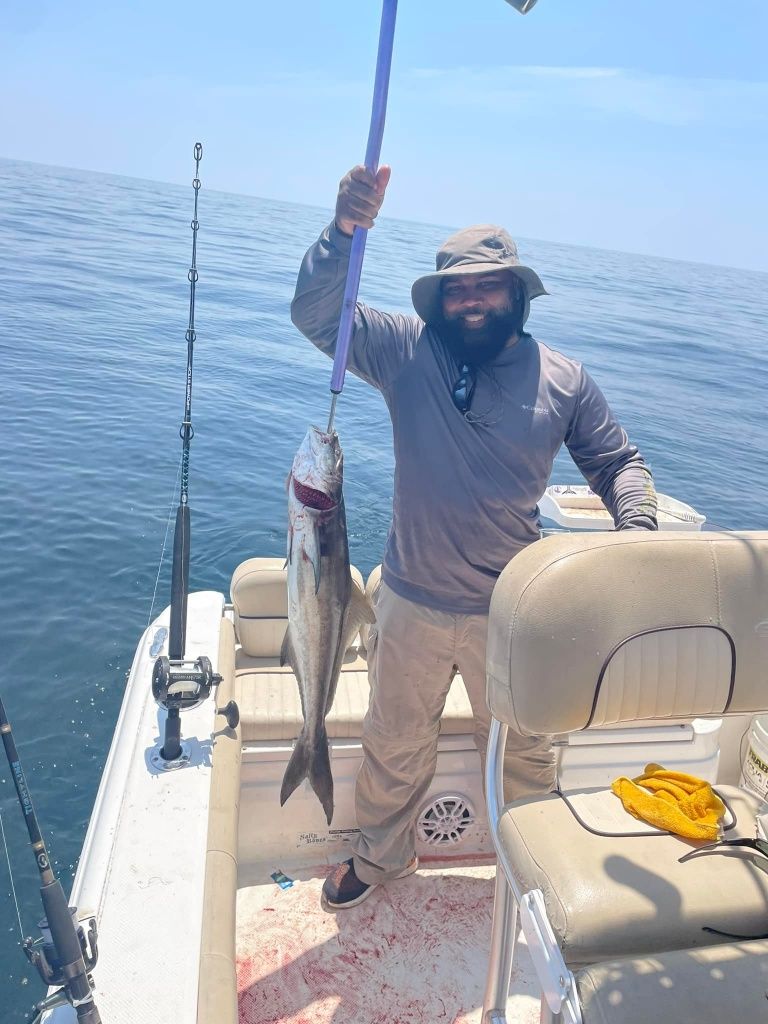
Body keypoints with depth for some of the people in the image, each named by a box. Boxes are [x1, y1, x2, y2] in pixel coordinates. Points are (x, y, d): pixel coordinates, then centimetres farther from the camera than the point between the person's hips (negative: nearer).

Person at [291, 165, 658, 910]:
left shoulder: (563, 379, -3)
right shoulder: (408, 352, -7)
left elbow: (617, 461, 5)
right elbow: (316, 312, -15)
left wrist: (637, 527, -14)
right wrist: (343, 232, -32)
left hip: (512, 611, 0)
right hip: (413, 604, 1)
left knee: (522, 752, 22)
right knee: (394, 746, 22)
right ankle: (381, 854, 51)